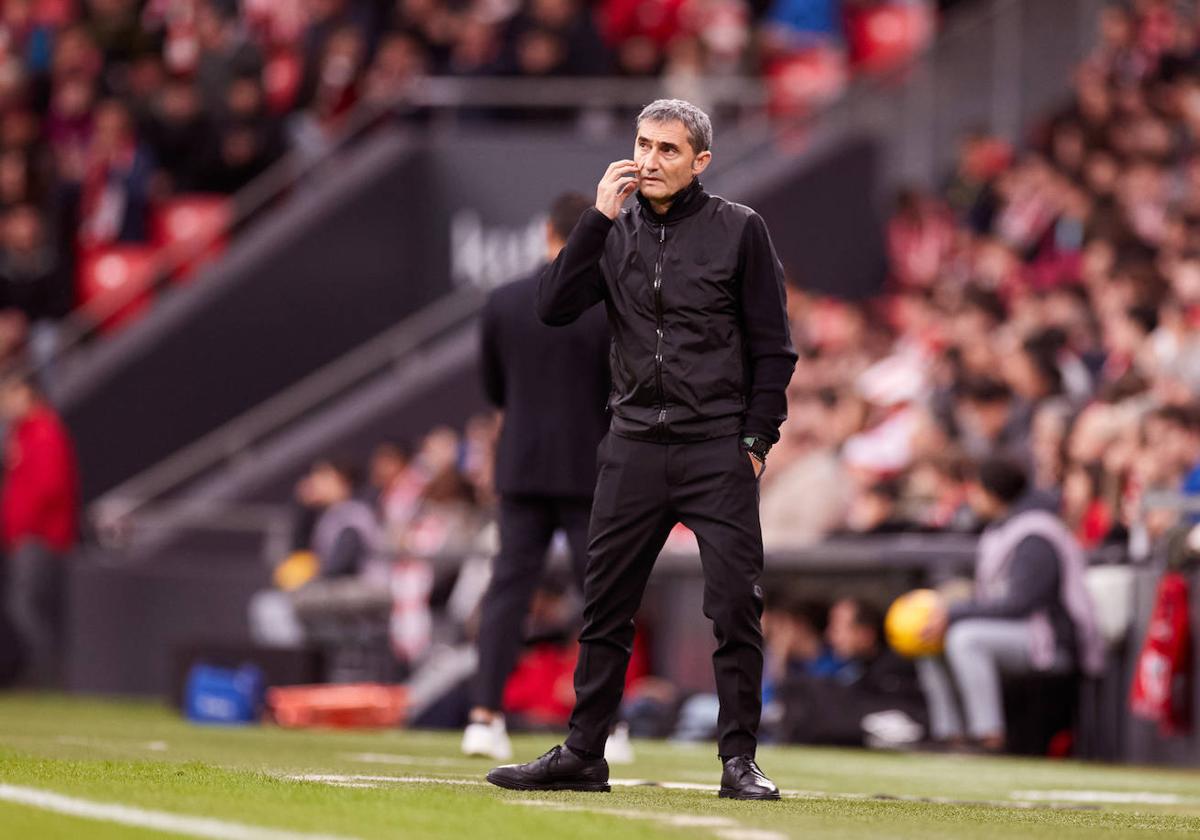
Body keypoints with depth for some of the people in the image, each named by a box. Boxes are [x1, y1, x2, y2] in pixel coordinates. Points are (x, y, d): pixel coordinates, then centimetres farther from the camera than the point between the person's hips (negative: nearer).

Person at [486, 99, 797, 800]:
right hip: (635, 446, 4)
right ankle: (583, 756, 12)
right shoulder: (616, 233, 9)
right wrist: (599, 217, -8)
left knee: (736, 608, -6)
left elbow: (774, 347, 1)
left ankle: (741, 761, 0)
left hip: (718, 450, -3)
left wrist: (756, 440, -6)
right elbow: (555, 307, -4)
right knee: (606, 605, 6)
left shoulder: (740, 230, 0)